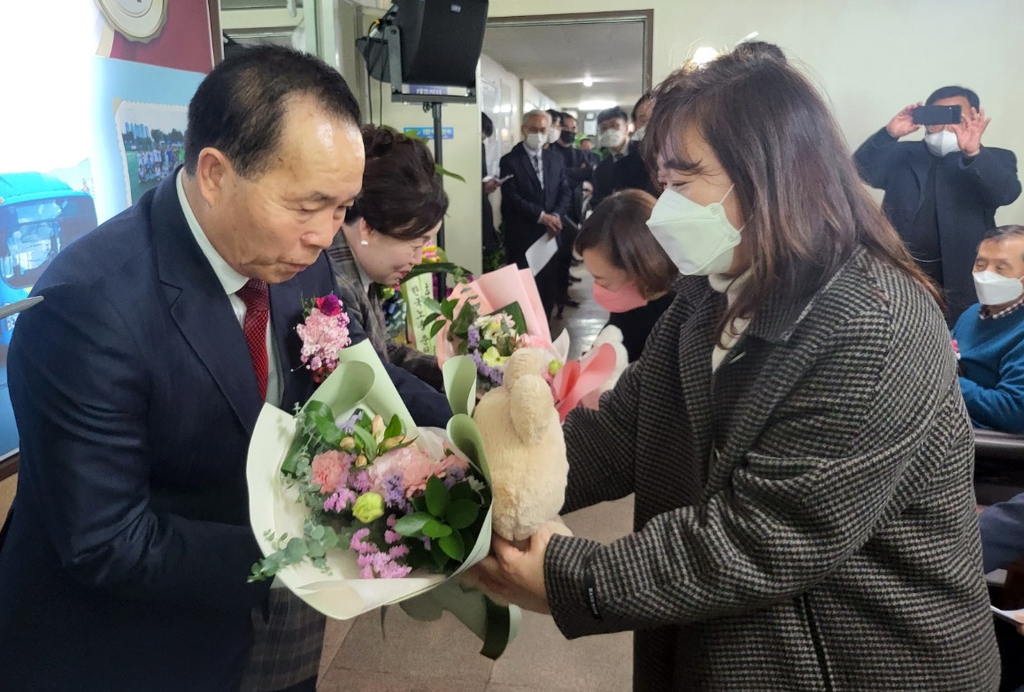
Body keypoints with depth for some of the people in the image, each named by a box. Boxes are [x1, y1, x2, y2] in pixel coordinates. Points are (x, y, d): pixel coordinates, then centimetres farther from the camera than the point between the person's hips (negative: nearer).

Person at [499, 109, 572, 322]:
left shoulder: (555, 159, 13)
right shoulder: (510, 160, -3)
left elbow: (565, 192, 9)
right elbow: (511, 197, -12)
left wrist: (556, 215, -10)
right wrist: (541, 216, -17)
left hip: (550, 234, 5)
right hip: (522, 237, -4)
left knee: (549, 288, 7)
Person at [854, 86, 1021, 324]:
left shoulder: (994, 161, 4)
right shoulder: (903, 155, 8)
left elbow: (1007, 193, -15)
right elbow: (861, 171, -5)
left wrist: (974, 153, -32)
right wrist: (889, 134, -22)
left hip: (962, 285, -1)